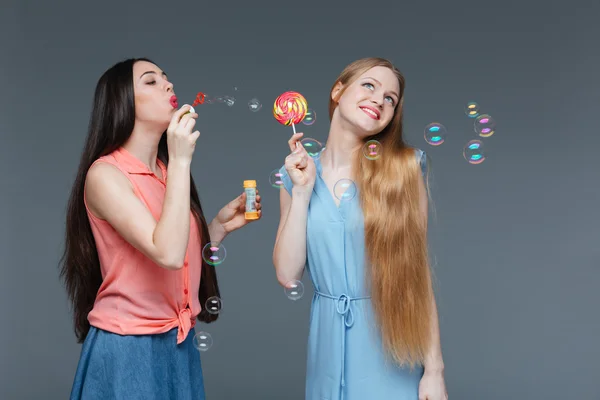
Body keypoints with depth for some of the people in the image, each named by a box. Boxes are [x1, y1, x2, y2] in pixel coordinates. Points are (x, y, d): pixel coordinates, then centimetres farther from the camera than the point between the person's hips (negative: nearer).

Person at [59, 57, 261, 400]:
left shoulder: (169, 172, 7)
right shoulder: (105, 173, -14)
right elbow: (168, 255, -27)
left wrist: (221, 224, -1)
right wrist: (180, 161, -23)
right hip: (128, 350, -7)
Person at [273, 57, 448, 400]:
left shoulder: (404, 168, -6)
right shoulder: (299, 172, 1)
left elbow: (417, 271, -7)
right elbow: (288, 275, -4)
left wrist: (434, 367, -9)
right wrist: (302, 191, -10)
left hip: (391, 345, -2)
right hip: (329, 342, 2)